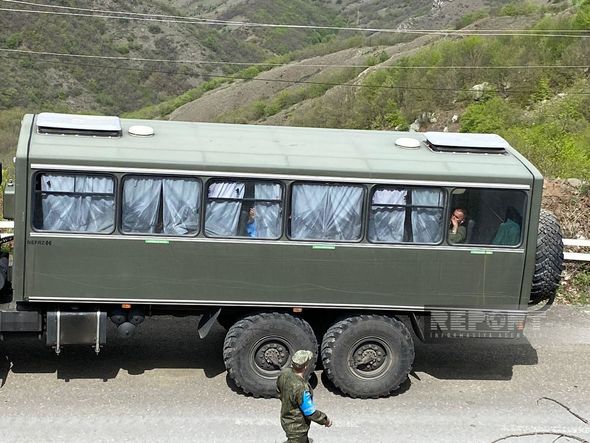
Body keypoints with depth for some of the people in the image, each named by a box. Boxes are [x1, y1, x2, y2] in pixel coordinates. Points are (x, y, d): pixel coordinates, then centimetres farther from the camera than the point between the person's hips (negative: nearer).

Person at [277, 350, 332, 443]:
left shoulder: (285, 373, -15)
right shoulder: (301, 388, -39)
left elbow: (279, 390, 5)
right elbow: (310, 412, -28)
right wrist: (325, 420, -11)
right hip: (296, 427, -8)